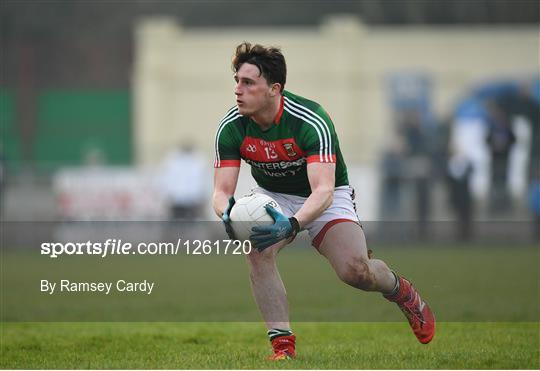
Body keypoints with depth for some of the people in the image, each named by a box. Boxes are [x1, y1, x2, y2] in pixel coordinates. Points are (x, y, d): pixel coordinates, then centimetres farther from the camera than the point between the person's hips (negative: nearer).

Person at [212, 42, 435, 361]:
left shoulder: (311, 121, -32)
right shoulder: (231, 128, -19)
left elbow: (323, 190, -40)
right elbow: (222, 191, -19)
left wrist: (292, 224, -59)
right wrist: (227, 212, -45)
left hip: (326, 199, -3)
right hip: (273, 196, 3)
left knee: (355, 270, -21)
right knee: (258, 252, -28)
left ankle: (402, 291, 15)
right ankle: (283, 344, -20)